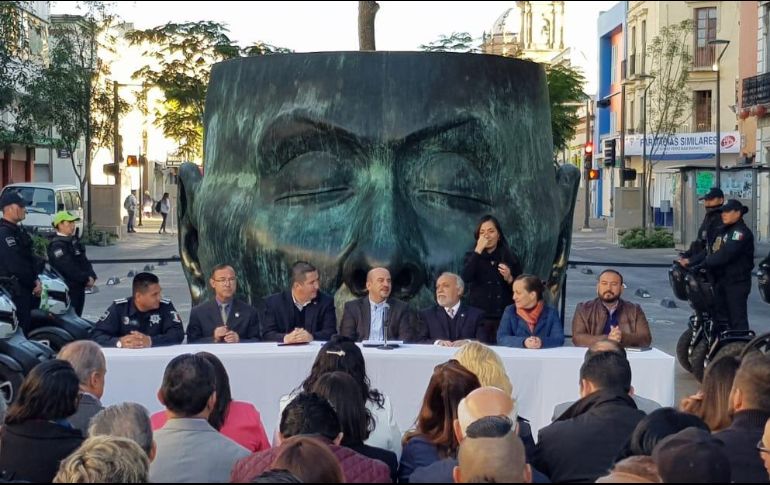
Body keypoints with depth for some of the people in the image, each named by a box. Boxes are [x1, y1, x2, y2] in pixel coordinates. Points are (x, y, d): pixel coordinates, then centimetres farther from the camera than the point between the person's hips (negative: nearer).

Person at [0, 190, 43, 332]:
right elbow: (16, 265, -21)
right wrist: (34, 283, -10)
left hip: (25, 289, 10)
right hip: (14, 292, -10)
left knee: (26, 326, 15)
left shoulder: (17, 231, 15)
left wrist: (35, 279, 1)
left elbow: (29, 256, 15)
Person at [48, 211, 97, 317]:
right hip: (66, 289, -9)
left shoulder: (74, 241, 16)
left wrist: (91, 276, -4)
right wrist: (86, 280, -17)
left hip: (79, 288, 9)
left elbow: (84, 261, 13)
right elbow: (69, 268, -21)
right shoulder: (57, 245, -13)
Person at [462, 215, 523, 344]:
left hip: (505, 317, 0)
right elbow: (466, 278, -13)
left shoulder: (511, 258, 7)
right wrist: (478, 250, -12)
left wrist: (509, 279, -11)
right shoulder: (472, 257, 8)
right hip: (479, 317, 0)